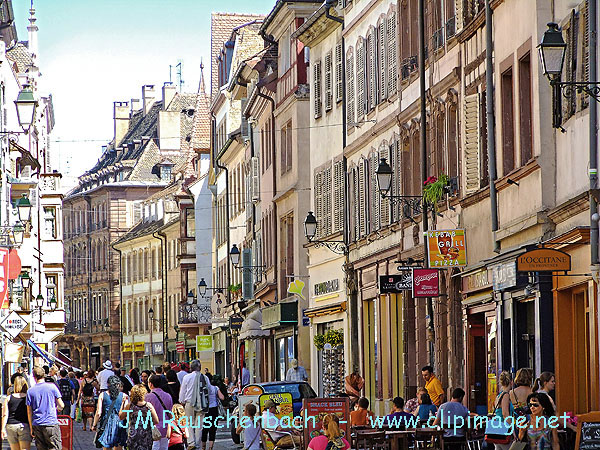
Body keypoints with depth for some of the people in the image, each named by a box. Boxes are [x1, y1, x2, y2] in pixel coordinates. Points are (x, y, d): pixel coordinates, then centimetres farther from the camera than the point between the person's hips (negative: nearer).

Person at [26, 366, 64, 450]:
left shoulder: (30, 391, 4)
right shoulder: (52, 387, -1)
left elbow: (29, 412, 6)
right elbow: (61, 405, 2)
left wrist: (31, 428, 13)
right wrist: (57, 407, 25)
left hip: (37, 425, 3)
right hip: (51, 423, -3)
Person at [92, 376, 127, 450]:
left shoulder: (102, 395, -2)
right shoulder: (123, 396, -3)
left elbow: (98, 413, -4)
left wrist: (94, 425, 7)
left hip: (107, 424, 0)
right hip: (120, 425, 0)